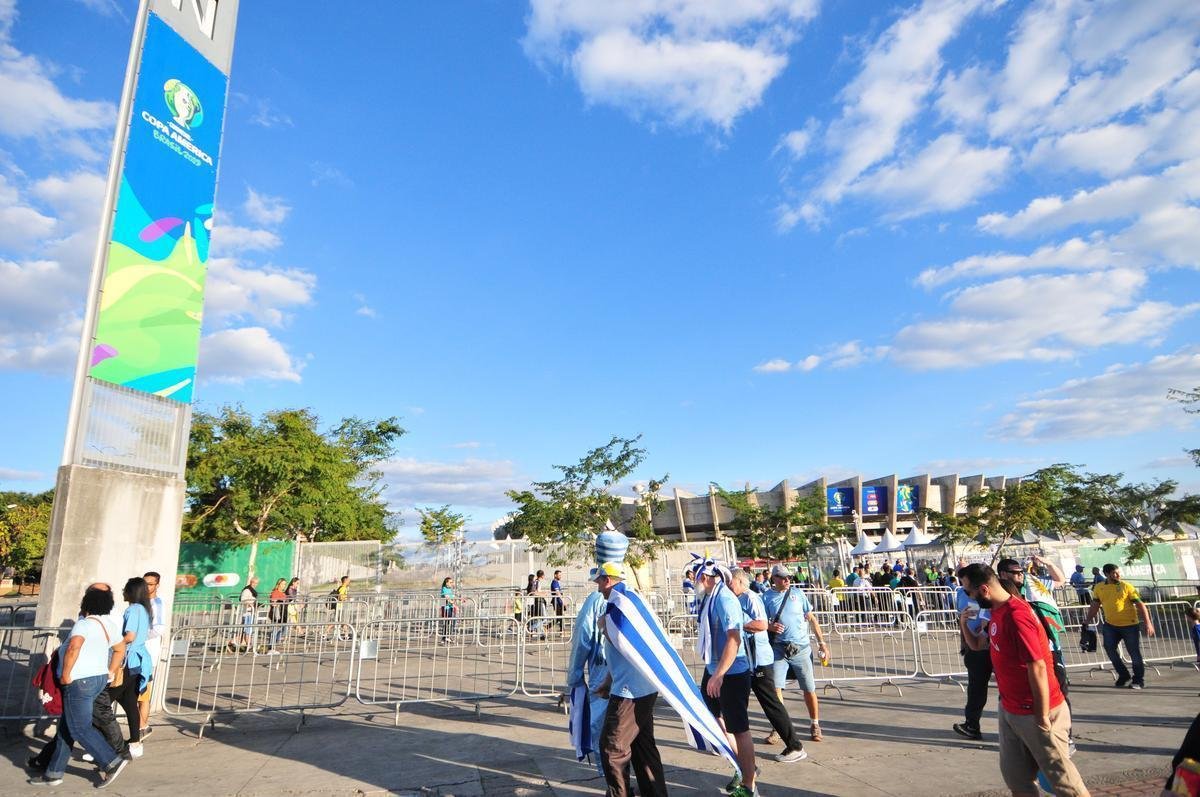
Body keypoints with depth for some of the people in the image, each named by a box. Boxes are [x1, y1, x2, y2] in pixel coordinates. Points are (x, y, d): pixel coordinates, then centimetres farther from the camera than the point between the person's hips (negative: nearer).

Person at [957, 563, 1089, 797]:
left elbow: (1037, 668, -25)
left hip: (1035, 713, -9)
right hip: (1009, 710, 9)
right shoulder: (997, 613, 5)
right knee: (1016, 777, 15)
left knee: (1060, 776, 7)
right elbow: (977, 645, 19)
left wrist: (1042, 719, -20)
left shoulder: (1016, 616, -25)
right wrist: (964, 623, 2)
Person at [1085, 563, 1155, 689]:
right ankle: (1123, 675, 12)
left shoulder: (1126, 586, -6)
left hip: (1130, 625, -3)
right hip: (1110, 625, 3)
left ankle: (1139, 681, 16)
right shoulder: (1098, 588, 4)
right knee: (1109, 647, -7)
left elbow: (1140, 605, -7)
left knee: (1135, 653, 1)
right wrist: (1089, 619, 7)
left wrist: (1148, 622, -14)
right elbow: (1095, 605, 13)